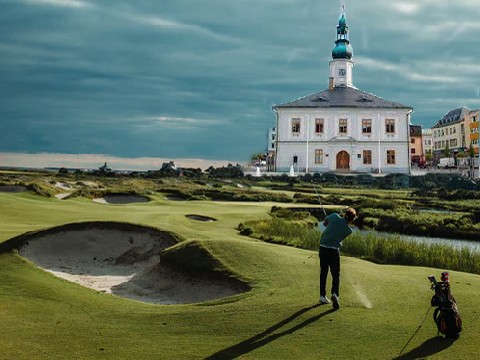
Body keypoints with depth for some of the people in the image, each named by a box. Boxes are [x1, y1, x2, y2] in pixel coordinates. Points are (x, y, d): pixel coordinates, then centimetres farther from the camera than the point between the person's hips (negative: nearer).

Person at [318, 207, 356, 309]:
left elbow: (324, 222, 13)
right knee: (336, 274, 6)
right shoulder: (348, 230, -5)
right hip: (334, 250, -3)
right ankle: (335, 294, -16)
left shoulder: (334, 216, -4)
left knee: (323, 272, 14)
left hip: (323, 248, 3)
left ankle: (322, 295, 18)